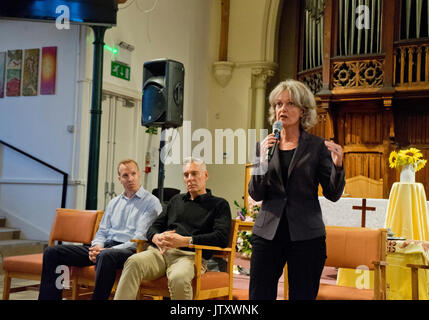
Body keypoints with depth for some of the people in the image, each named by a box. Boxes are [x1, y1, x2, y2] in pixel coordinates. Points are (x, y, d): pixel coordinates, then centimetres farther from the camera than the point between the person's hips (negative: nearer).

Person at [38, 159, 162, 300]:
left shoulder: (151, 202, 2)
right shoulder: (113, 202, 24)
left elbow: (141, 238, -8)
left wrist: (108, 249, -17)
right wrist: (97, 246, -4)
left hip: (129, 250, -6)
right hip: (105, 247, 7)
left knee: (106, 256, -43)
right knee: (52, 252, -6)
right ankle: (49, 297, -8)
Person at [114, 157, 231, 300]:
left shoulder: (219, 204, 14)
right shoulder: (176, 200, 30)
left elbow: (221, 237, -2)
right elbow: (154, 226, 25)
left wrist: (185, 241, -14)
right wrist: (157, 238, -3)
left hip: (190, 255, -4)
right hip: (161, 252, 4)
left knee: (178, 278, -40)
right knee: (134, 262, -30)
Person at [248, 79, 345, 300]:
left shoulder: (317, 146, 1)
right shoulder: (264, 145, 9)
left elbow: (333, 194, -1)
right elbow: (256, 194, 3)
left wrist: (337, 165, -18)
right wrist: (263, 159, -11)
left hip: (305, 235, -2)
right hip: (268, 232, 2)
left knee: (302, 296, 4)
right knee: (259, 295, 2)